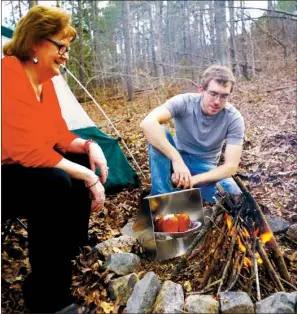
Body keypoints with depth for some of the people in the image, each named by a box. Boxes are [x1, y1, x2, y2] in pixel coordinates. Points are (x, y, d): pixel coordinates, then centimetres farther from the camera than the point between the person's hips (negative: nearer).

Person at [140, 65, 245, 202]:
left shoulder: (234, 118, -20)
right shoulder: (184, 102, -22)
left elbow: (231, 166, -23)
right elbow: (147, 123, -40)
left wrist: (194, 179, -36)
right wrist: (177, 159, -48)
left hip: (205, 168, 0)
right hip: (177, 160, 0)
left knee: (233, 195, -30)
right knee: (158, 132, -30)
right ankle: (162, 197, -25)